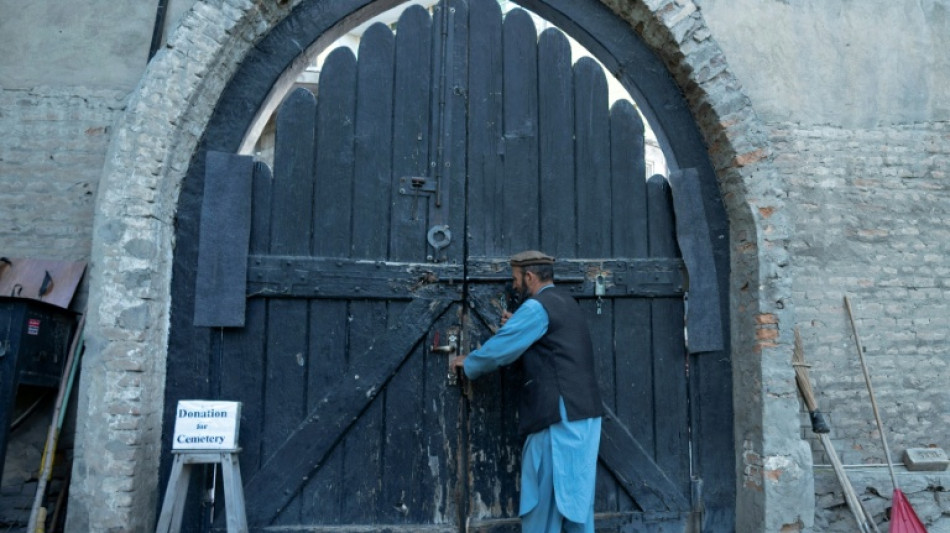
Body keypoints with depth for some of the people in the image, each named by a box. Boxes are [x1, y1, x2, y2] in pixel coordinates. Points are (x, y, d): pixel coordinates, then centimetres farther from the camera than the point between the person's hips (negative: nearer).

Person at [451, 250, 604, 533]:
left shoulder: (537, 307, -11)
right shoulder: (566, 303, 18)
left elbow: (497, 350, -11)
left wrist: (467, 364, 7)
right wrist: (518, 326, 14)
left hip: (560, 415, -9)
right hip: (582, 412, 9)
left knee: (544, 499, 0)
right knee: (575, 496, 13)